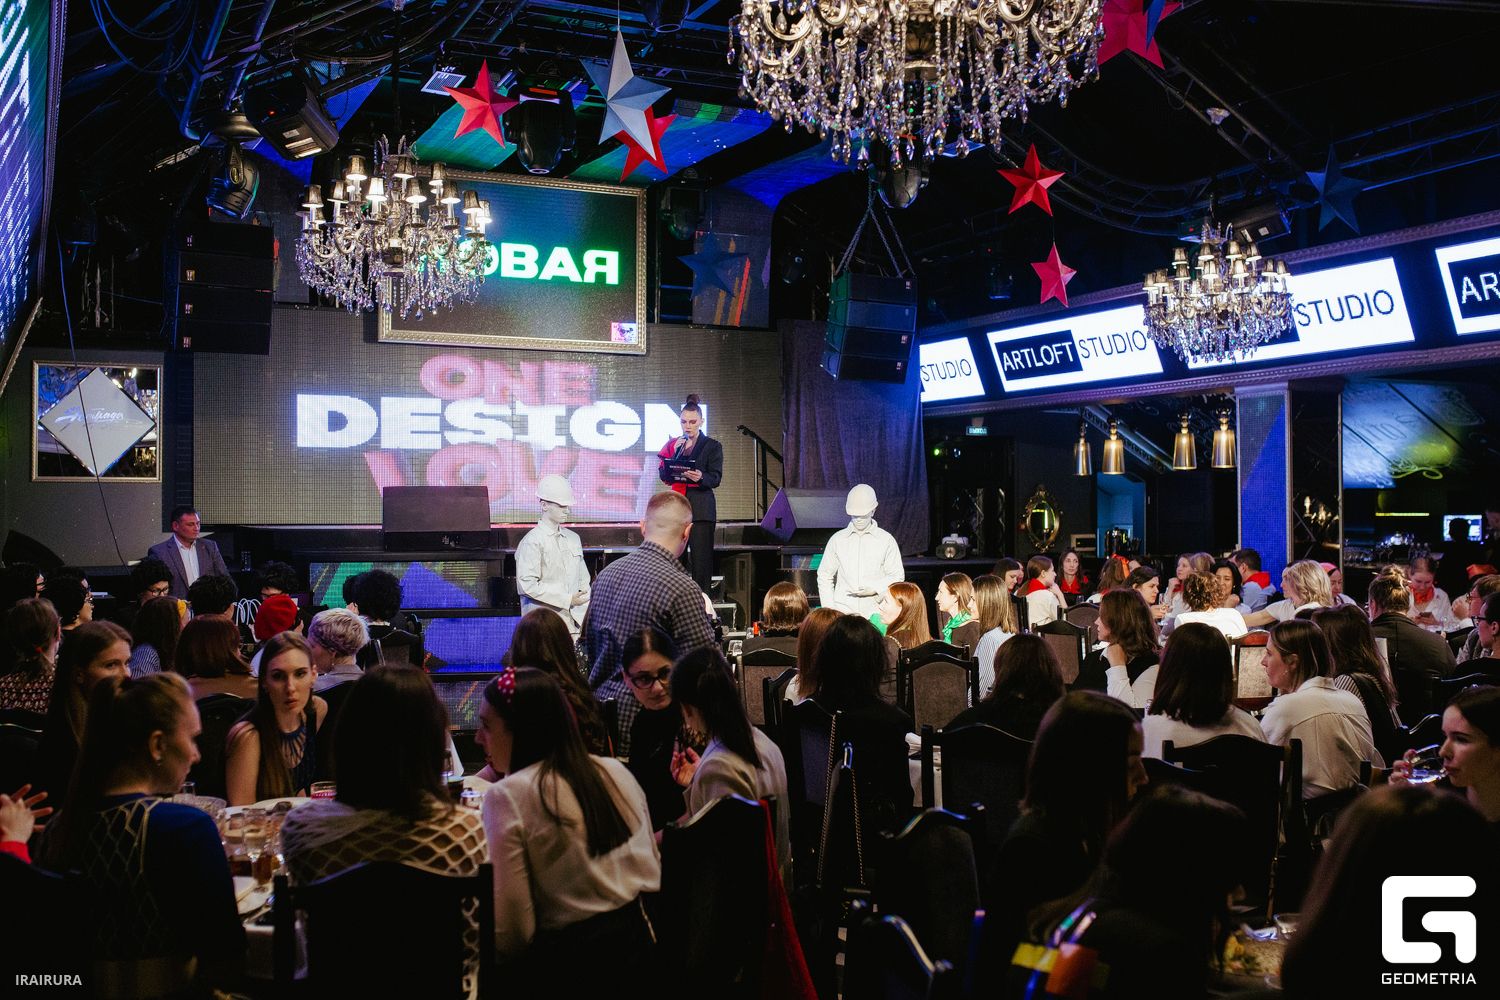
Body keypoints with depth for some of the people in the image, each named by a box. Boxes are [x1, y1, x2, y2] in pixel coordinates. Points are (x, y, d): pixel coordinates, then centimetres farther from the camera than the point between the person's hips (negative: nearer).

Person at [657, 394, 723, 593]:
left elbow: (715, 479, -3)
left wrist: (701, 477, -25)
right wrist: (674, 453, -7)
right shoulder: (673, 444, 15)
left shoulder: (712, 446, 6)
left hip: (701, 507, -3)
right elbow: (663, 475, 7)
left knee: (701, 560, -9)